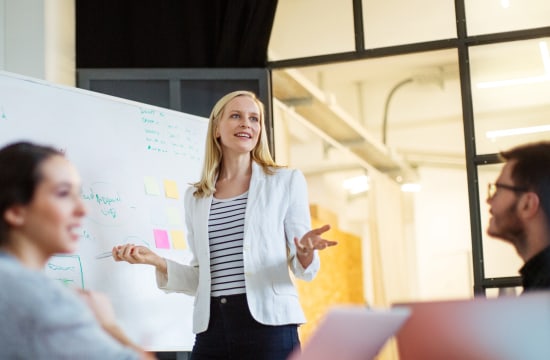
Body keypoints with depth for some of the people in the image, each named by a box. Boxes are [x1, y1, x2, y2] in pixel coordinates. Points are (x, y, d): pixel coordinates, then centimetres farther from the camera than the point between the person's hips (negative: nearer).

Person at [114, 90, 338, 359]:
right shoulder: (195, 197, 13)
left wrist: (306, 252, -18)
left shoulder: (286, 181, 5)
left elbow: (303, 270, 3)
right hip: (211, 330, 3)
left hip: (268, 326, -3)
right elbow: (201, 279, 15)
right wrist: (157, 261, 0)